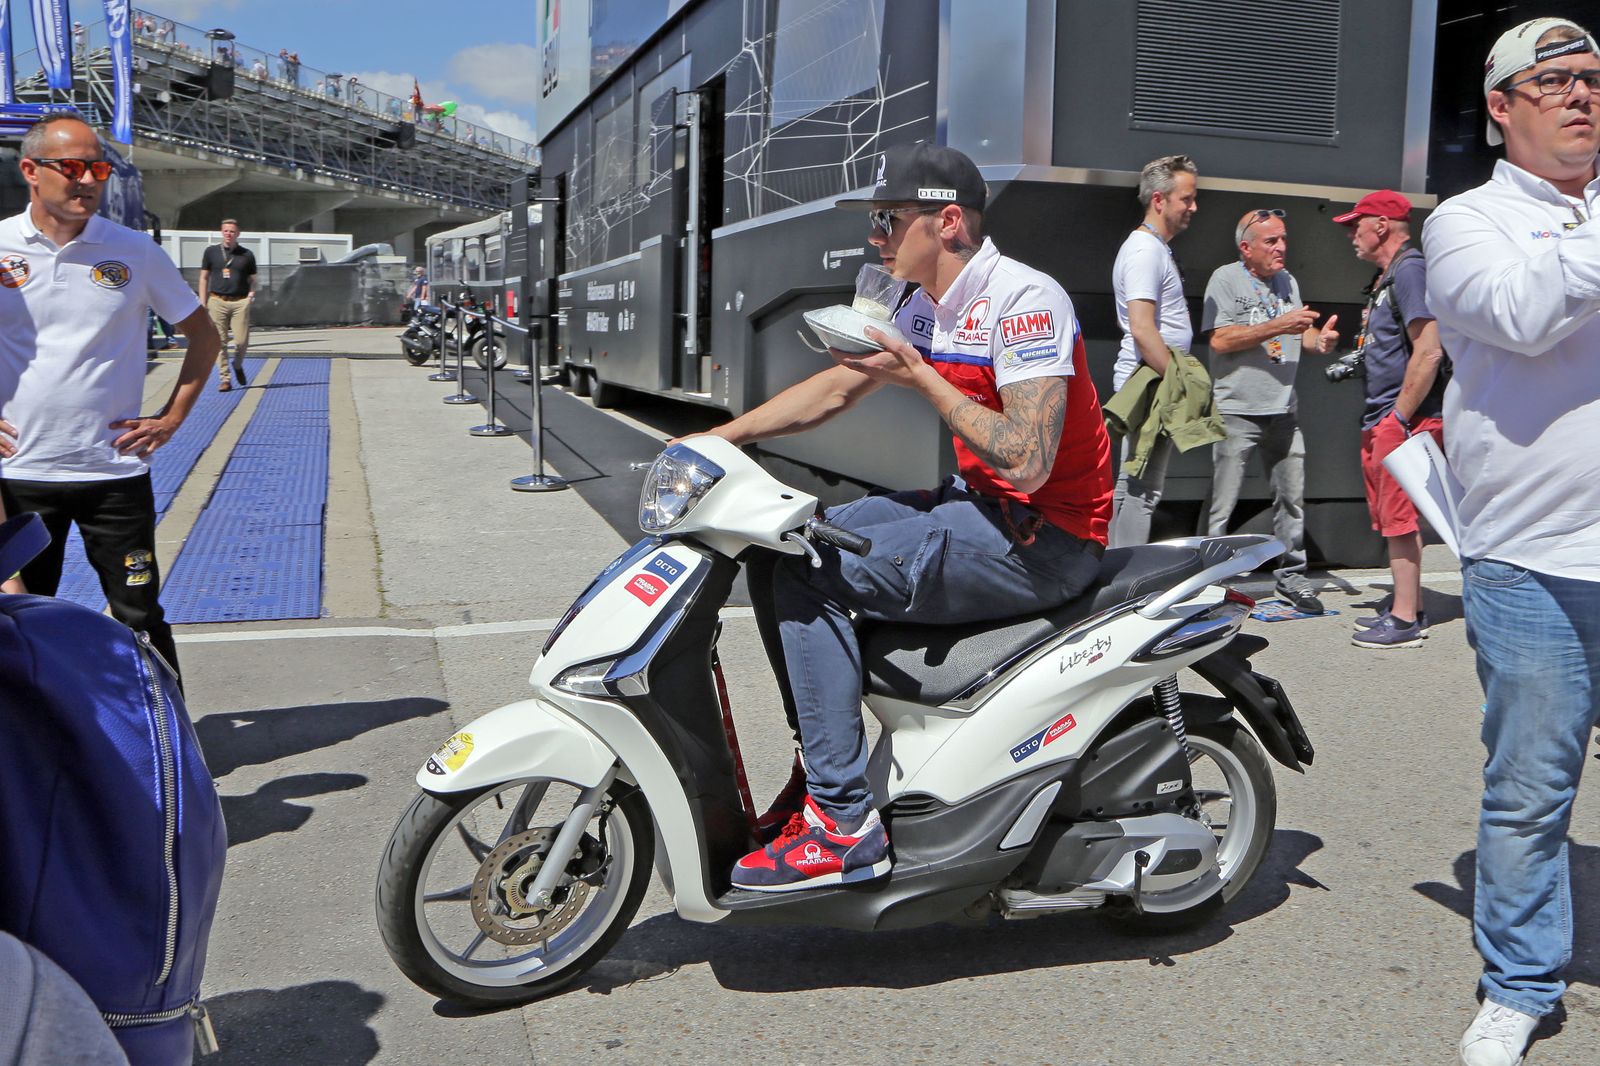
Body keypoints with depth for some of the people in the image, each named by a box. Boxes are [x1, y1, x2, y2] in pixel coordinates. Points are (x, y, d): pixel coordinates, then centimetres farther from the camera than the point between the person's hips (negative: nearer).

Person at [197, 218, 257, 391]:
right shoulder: (211, 252, 9)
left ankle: (238, 365, 24)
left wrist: (251, 293, -4)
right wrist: (203, 303, 5)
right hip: (217, 301, 0)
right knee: (219, 342, -2)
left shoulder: (247, 255, 9)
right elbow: (204, 278, 12)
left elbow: (252, 279, 17)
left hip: (240, 302, 0)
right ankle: (225, 379, 4)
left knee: (242, 341, -6)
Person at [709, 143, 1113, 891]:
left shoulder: (1023, 301, -17)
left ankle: (845, 823, -16)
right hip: (978, 507, 10)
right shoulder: (929, 308, 11)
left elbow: (1026, 461, -26)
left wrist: (920, 379, -21)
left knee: (810, 574, -21)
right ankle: (823, 768, 10)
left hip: (1042, 536, -10)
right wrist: (715, 439, 9)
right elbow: (833, 389, 16)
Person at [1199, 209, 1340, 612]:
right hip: (1237, 411, -6)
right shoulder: (1226, 279, -4)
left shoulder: (1287, 281, 16)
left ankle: (1291, 576, 21)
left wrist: (1319, 338, -5)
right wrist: (1278, 326, -17)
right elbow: (1220, 339, -15)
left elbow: (1301, 333, 18)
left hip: (1283, 411, 7)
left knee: (1293, 499, 10)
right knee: (1221, 506, -5)